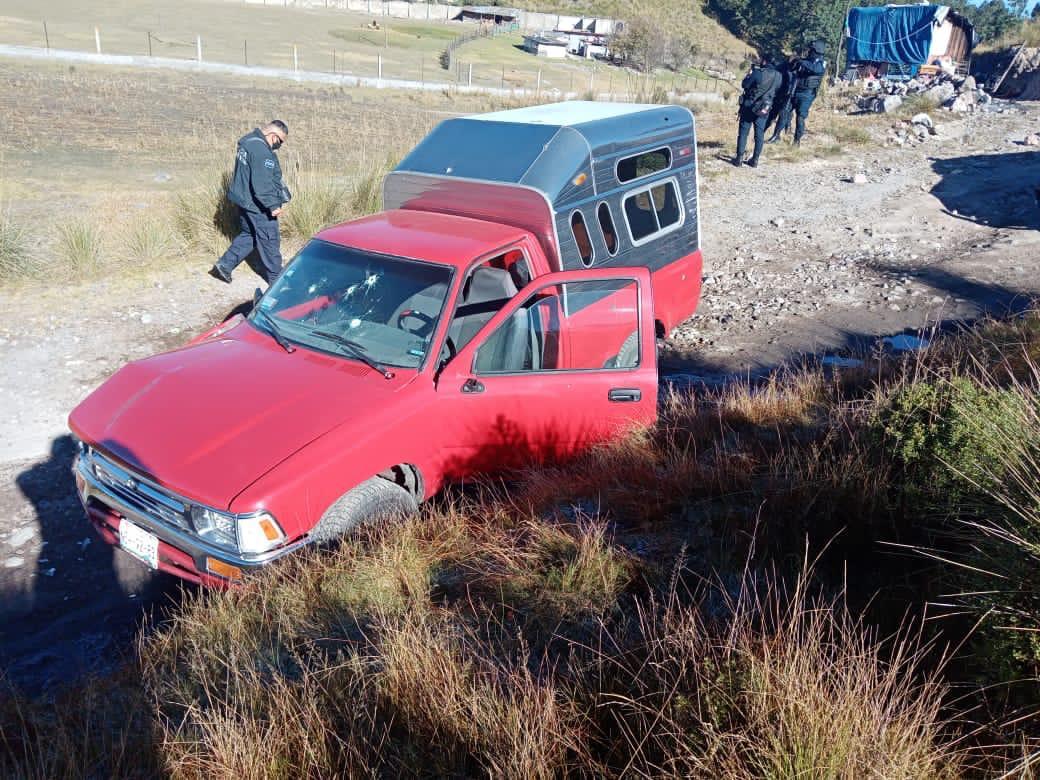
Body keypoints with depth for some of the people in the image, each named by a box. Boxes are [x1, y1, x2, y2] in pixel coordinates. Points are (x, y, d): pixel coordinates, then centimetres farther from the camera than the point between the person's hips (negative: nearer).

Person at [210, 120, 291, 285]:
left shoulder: (247, 142, 10)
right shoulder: (261, 150, -24)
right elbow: (262, 184, -28)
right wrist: (273, 206, -22)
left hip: (243, 200, 10)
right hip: (257, 205, -10)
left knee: (247, 234, 22)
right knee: (269, 240, 4)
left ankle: (224, 265, 19)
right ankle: (275, 277, 16)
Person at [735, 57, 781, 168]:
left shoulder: (757, 72, -17)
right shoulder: (778, 76, -2)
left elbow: (744, 85, -8)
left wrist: (751, 71, 2)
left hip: (749, 106, -4)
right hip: (764, 109, 4)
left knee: (743, 132, 5)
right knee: (759, 134, 9)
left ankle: (739, 158, 4)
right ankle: (755, 160, 10)